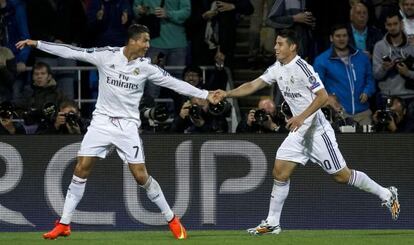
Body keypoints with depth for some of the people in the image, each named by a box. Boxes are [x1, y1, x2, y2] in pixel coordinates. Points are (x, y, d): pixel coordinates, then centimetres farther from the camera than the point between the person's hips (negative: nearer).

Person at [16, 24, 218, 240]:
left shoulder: (146, 66, -4)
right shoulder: (106, 56, -6)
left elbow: (174, 83, -1)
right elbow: (72, 52, -6)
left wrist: (205, 95, -5)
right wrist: (36, 44, -9)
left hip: (128, 125, 0)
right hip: (102, 122, 0)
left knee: (141, 176, -6)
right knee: (81, 170, -5)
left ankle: (172, 220, 9)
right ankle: (64, 224, 4)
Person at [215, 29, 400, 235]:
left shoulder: (302, 68, -18)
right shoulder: (277, 69, 6)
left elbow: (322, 96, -22)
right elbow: (253, 85, 9)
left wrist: (302, 116, -28)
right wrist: (227, 94, -2)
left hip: (317, 129, -8)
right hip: (299, 132, 8)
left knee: (341, 176, -2)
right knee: (280, 172, -3)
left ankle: (387, 195, 14)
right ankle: (272, 223, 3)